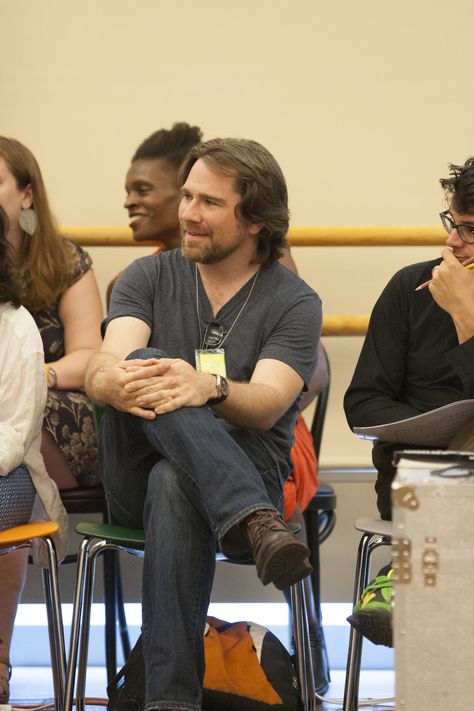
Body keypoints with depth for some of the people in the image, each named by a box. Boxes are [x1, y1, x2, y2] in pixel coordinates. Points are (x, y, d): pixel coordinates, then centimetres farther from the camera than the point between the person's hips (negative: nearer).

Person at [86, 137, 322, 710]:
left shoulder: (293, 302, 4)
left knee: (175, 486, -39)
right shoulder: (149, 277, 12)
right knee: (148, 364, -30)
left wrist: (209, 390, -39)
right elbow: (101, 369, -6)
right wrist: (119, 384, -34)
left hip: (251, 474, -2)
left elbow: (267, 403, -14)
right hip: (136, 474, 2)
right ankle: (259, 530, -51)